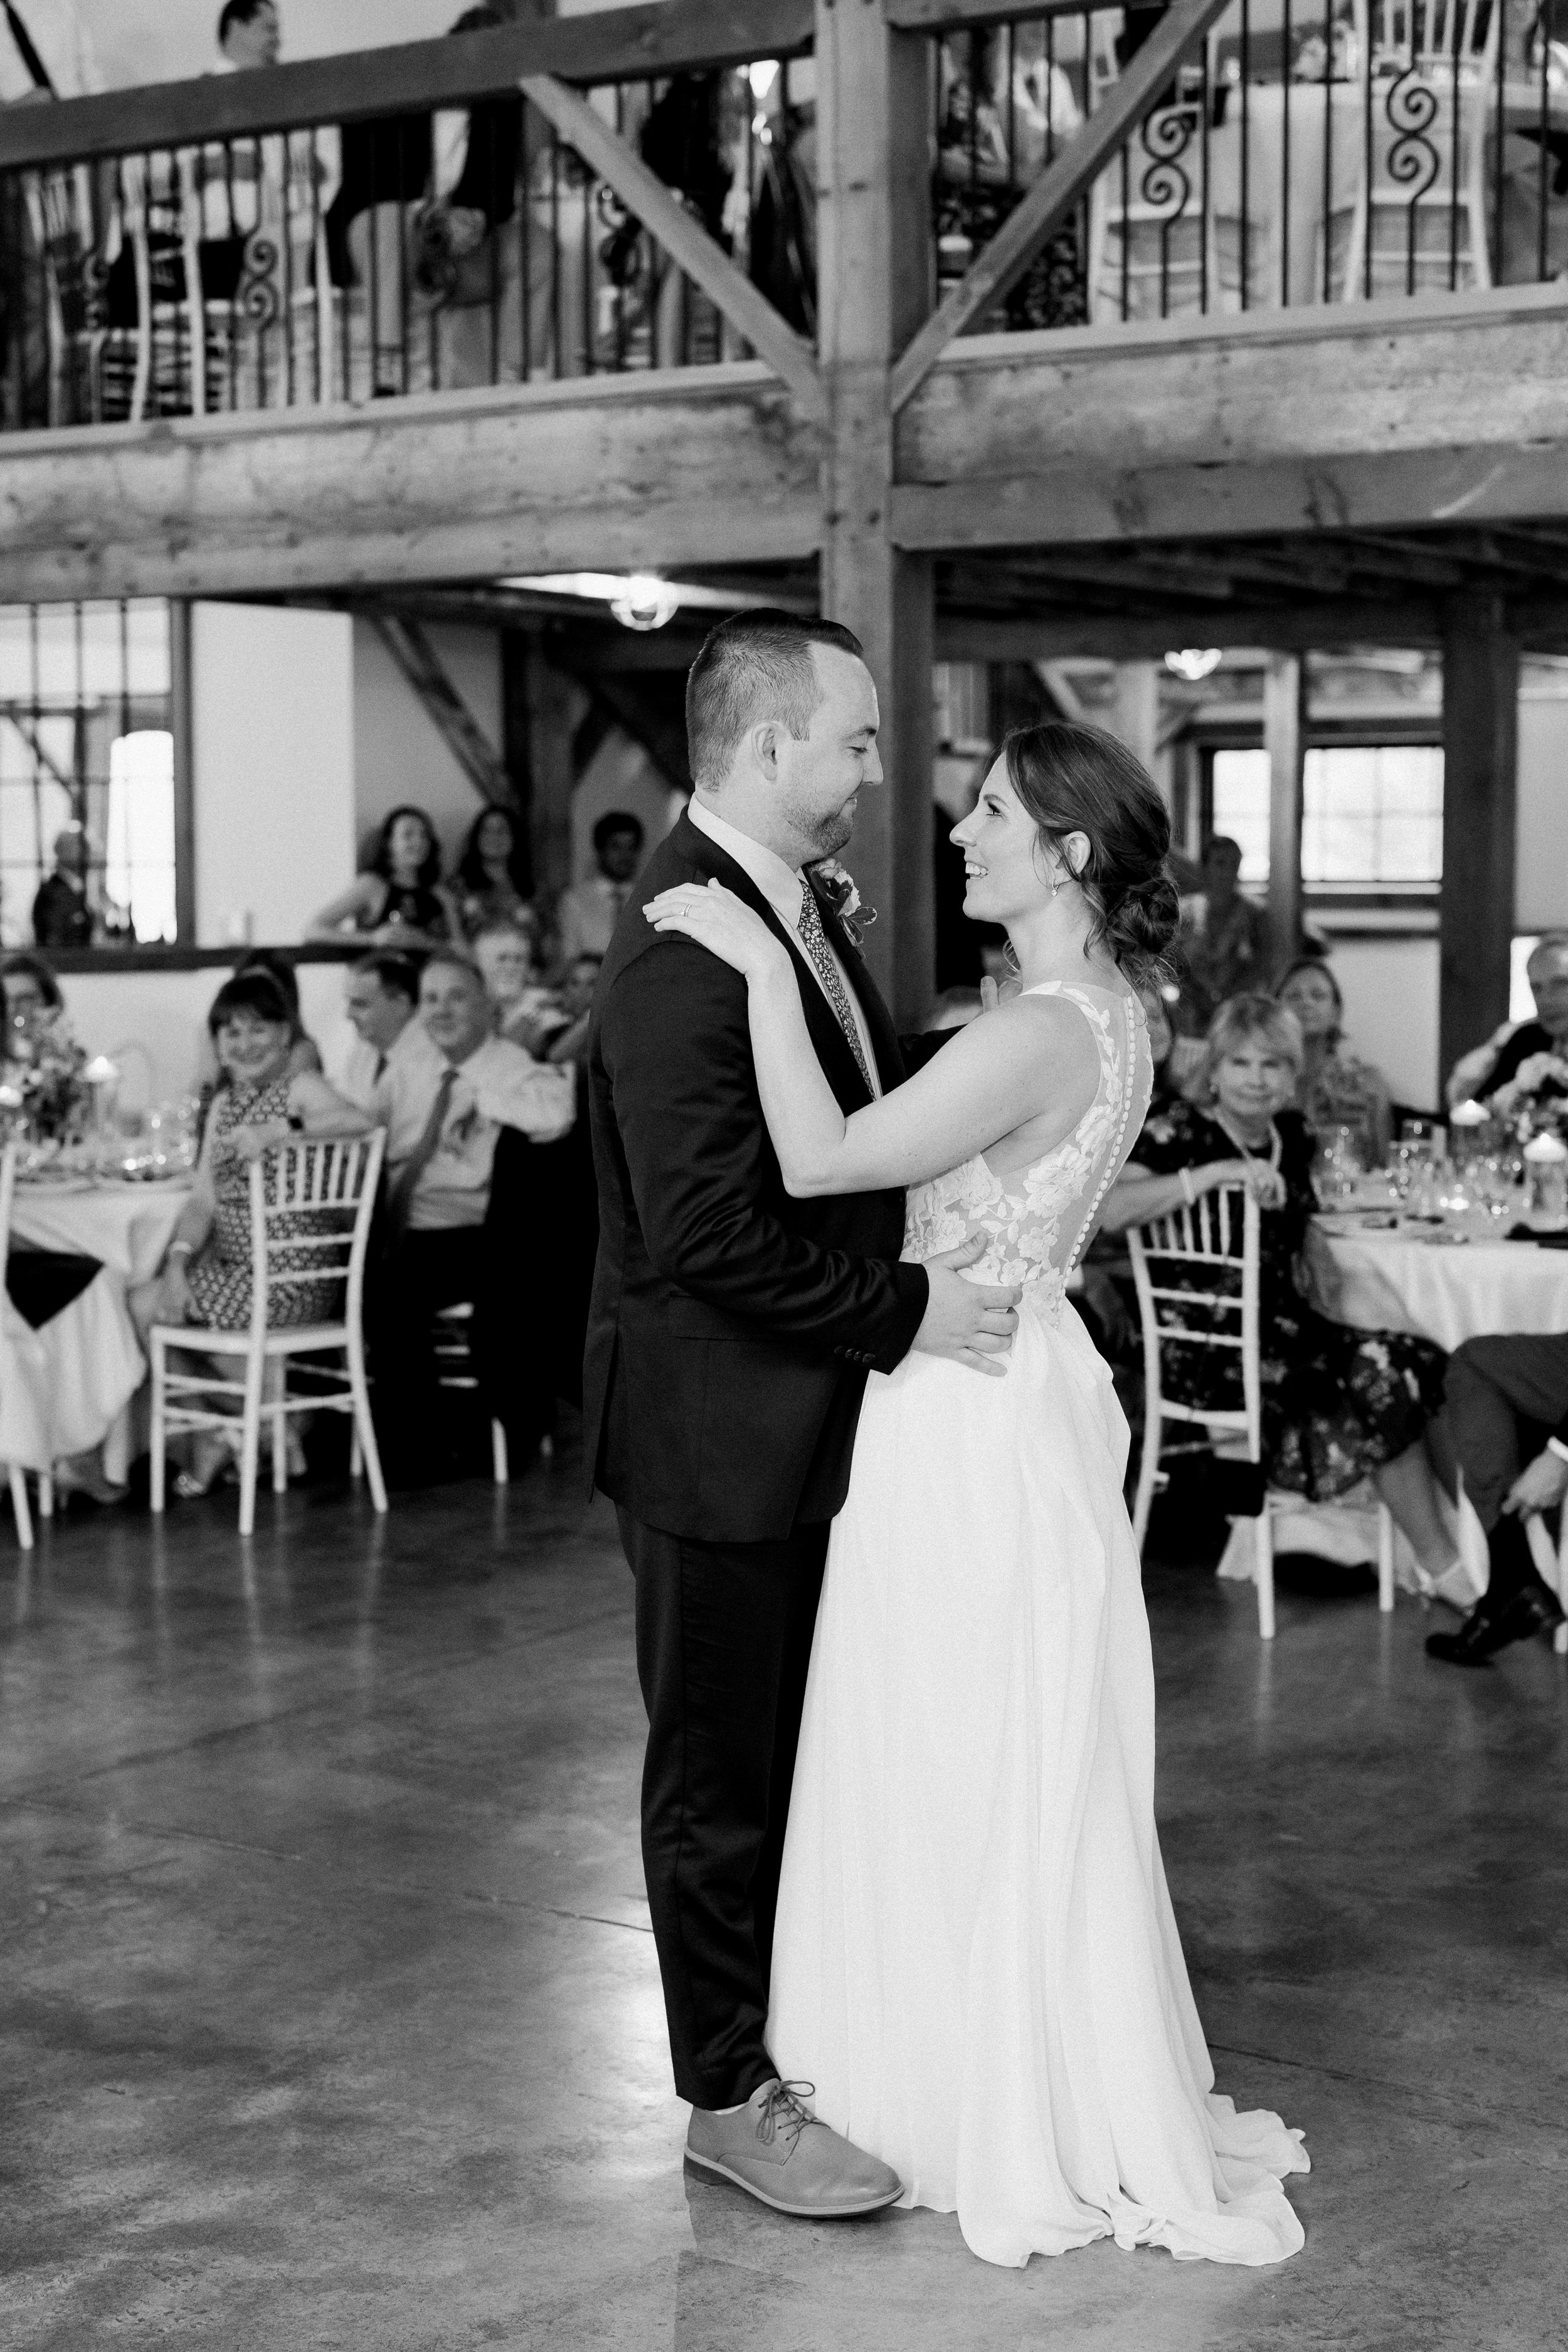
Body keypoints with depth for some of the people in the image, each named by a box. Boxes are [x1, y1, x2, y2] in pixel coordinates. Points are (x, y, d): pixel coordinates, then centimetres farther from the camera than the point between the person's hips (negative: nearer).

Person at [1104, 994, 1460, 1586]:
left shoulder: (1292, 1135, 12)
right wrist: (1216, 1172, -32)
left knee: (1425, 1362, -15)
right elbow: (1111, 1211, -27)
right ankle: (1440, 1566, -4)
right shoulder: (1180, 1131, -8)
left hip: (1282, 1327, 7)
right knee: (1379, 1373, -20)